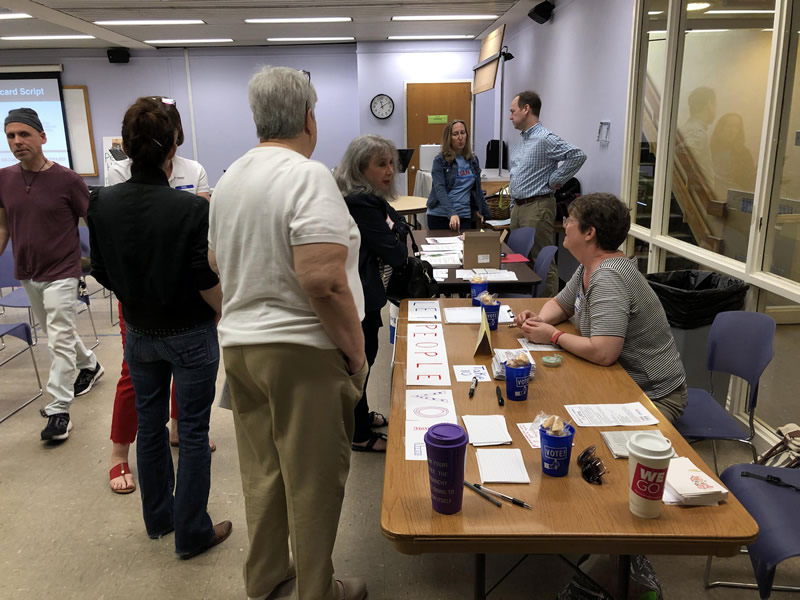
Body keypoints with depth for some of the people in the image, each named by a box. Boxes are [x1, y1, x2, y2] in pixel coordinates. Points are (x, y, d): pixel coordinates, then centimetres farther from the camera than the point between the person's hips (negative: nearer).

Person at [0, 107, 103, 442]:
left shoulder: (67, 180, -12)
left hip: (61, 273, -5)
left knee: (59, 340, -4)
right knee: (57, 333, 20)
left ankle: (58, 410, 5)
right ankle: (89, 366, 45)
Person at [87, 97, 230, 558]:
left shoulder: (102, 205, -8)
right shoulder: (192, 209, -23)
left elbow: (102, 274, 1)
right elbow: (209, 283, -19)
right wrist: (221, 317, 1)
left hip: (139, 333, 5)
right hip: (190, 334, -5)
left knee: (150, 424, 20)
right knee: (193, 432, 8)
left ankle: (158, 517, 38)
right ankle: (192, 532, 22)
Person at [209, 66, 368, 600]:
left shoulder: (229, 180, 9)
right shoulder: (308, 176, -16)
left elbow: (216, 261, 19)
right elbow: (323, 280, -25)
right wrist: (357, 354, -15)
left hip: (238, 344, 8)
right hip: (302, 353, -8)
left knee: (261, 471, 20)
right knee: (313, 481, 8)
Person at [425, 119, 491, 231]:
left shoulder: (473, 160, 11)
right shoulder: (440, 160, -3)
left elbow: (477, 190, 19)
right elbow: (439, 189, -15)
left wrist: (488, 216, 16)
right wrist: (452, 214, -29)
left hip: (465, 217, 3)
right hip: (439, 216, -3)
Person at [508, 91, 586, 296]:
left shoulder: (545, 139, -14)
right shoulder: (521, 141, 16)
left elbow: (578, 155, -24)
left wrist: (555, 180, -16)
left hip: (537, 207, -10)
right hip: (518, 207, 10)